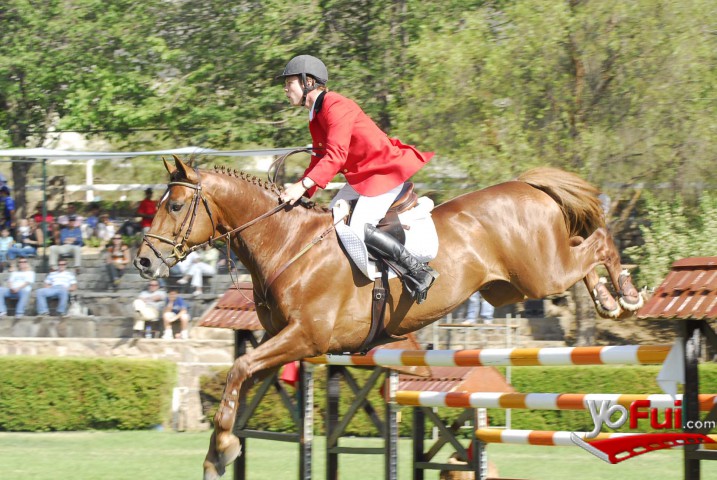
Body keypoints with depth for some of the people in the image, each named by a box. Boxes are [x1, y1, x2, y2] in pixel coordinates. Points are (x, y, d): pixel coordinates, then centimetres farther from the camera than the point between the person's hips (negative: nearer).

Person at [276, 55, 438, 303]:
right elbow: (320, 158, 17)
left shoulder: (336, 107, -20)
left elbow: (336, 155, -31)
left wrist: (303, 185, -38)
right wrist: (299, 192, 5)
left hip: (386, 171, -11)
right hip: (361, 176, 11)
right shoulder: (316, 115, 13)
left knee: (359, 230, -22)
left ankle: (418, 270, -16)